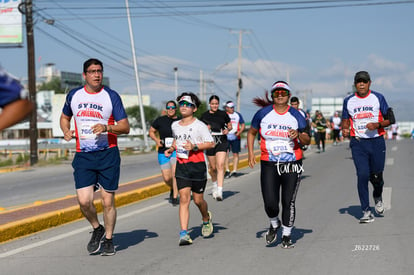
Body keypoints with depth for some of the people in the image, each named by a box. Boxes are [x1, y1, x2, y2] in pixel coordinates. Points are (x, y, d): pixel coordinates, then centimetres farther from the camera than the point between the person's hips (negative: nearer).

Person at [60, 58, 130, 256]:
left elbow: (125, 127, -3)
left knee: (108, 201, 1)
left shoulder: (111, 96, -2)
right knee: (84, 201, -9)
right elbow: (65, 117, 24)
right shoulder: (74, 95, 7)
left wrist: (106, 128, -21)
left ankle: (108, 239, 20)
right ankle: (97, 229, 20)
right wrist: (66, 131, 3)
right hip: (83, 156, 2)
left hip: (108, 154, -2)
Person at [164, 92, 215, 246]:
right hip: (181, 166, 3)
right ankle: (184, 233, -14)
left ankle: (206, 219, 40)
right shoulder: (175, 125, 10)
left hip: (197, 165, -3)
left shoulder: (199, 126, -7)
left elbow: (211, 143, -9)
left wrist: (195, 146, -20)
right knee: (184, 199, -8)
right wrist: (171, 149, 13)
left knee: (198, 199, 7)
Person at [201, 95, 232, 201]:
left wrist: (227, 129, -7)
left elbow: (230, 125, 15)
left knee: (220, 165, -15)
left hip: (222, 142, -2)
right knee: (212, 167, 9)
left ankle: (219, 191, -20)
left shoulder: (223, 114, 3)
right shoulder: (205, 115, 5)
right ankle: (215, 184, 39)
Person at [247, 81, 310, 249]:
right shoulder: (263, 114, 1)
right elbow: (251, 132, 15)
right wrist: (250, 152, 3)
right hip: (269, 165, 0)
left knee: (288, 202, 3)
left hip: (292, 165, 0)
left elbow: (307, 141, 5)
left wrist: (298, 135, -16)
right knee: (270, 203, -7)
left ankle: (286, 235, 21)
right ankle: (274, 224, 25)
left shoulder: (296, 116, 2)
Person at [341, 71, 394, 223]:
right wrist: (344, 129, -4)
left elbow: (390, 119, 3)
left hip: (377, 142, -1)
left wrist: (377, 124, -16)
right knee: (362, 175, -11)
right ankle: (366, 211, -5)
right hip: (358, 143, 1)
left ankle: (378, 197, 37)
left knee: (376, 176, 2)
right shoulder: (348, 101, 7)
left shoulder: (378, 98, 1)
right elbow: (345, 119, 18)